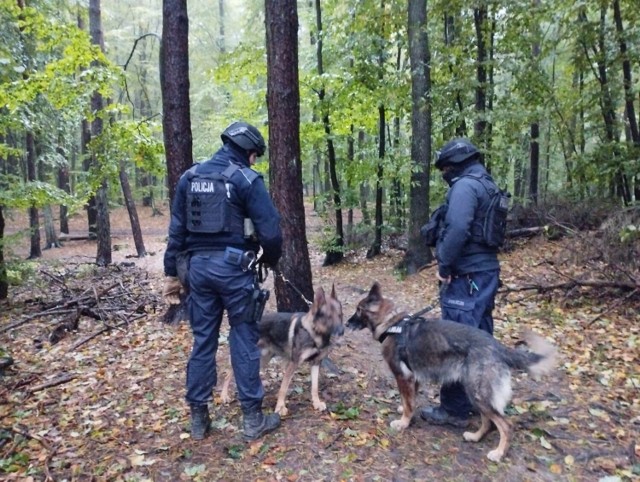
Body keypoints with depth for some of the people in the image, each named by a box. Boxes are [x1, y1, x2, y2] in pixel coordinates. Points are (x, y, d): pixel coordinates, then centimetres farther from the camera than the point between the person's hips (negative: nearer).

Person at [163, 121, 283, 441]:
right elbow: (270, 231, -12)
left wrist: (171, 273, 14)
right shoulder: (247, 179, -8)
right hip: (233, 267, -5)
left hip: (198, 266, 5)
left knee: (203, 340, 13)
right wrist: (271, 260, 8)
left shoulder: (189, 177, 9)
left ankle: (198, 418, 23)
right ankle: (253, 418, 14)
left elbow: (176, 230, 9)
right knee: (244, 340, 5)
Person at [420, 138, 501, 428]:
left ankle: (454, 410, 7)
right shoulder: (485, 184, 17)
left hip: (466, 276, -10)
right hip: (486, 272, 10)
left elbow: (457, 230, -27)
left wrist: (444, 265, -16)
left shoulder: (465, 186, -14)